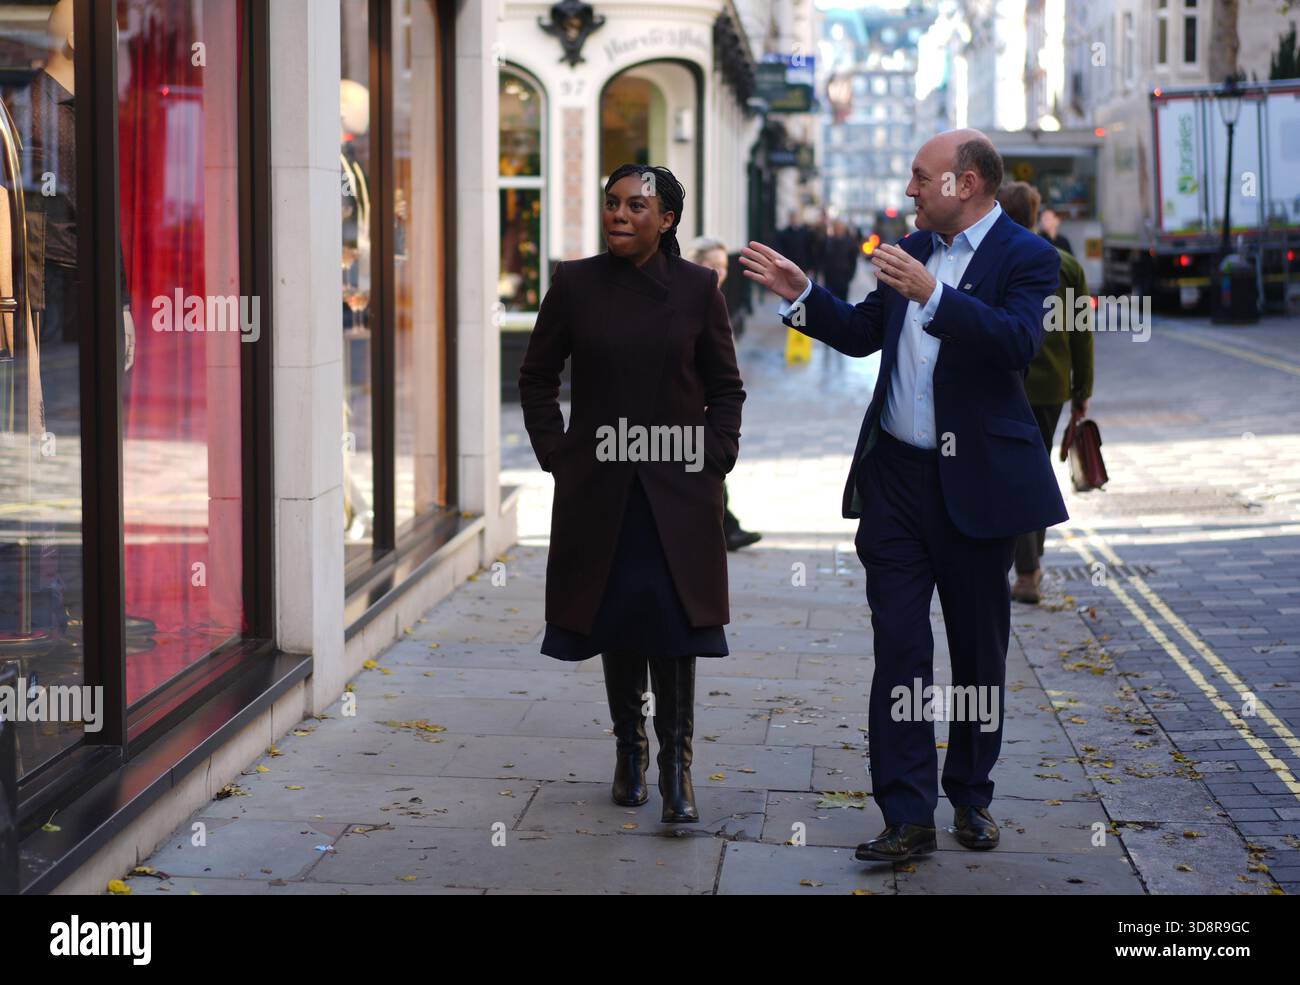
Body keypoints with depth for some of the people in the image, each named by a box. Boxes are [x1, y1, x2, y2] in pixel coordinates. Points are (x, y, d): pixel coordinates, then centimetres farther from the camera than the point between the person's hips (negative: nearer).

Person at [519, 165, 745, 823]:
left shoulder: (697, 287, 0)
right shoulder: (575, 285, 1)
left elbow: (725, 387, 7)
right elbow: (537, 378, 10)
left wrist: (713, 461, -2)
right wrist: (556, 455, 2)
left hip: (678, 490, -1)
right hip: (599, 489, 1)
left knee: (673, 624, -6)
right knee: (616, 626, 9)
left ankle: (676, 767, 1)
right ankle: (629, 750, 24)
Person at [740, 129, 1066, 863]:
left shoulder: (1025, 257, -9)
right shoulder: (913, 250, 11)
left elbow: (1018, 339, -26)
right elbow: (861, 334, 21)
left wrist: (933, 295, -34)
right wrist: (801, 294, 9)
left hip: (976, 484, -5)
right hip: (895, 476, 5)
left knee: (980, 647, 10)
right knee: (899, 646, -1)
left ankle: (972, 797, 26)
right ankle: (908, 816, -1)